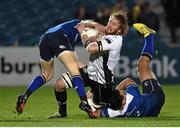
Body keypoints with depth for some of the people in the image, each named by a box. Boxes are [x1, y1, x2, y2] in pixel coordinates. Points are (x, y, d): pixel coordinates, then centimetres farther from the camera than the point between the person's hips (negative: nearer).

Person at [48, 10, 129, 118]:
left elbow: (91, 48, -34)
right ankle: (62, 112, 16)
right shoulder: (107, 36, 2)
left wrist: (83, 33, -19)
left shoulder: (116, 40, -26)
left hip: (101, 81, -8)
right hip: (90, 72, 8)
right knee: (59, 84, -4)